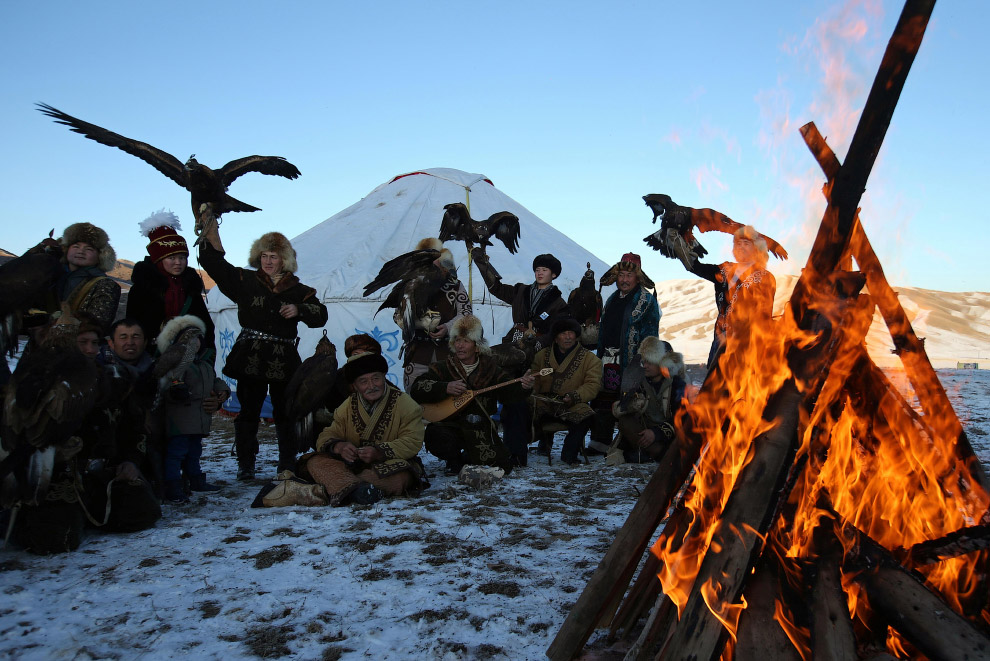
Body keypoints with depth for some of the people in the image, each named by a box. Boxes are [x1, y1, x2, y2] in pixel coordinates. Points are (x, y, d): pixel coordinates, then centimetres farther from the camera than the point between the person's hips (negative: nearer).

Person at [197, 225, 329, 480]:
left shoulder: (298, 290, 9)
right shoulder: (245, 280, 8)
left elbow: (320, 315, 6)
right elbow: (214, 263, 5)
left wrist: (298, 310, -11)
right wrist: (211, 231, -3)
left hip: (284, 361, 1)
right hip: (250, 358, 0)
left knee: (285, 412, 5)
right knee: (249, 411, 3)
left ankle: (287, 464, 16)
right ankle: (245, 464, 14)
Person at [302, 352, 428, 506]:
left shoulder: (404, 403, -2)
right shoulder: (347, 407, 12)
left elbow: (412, 442, -12)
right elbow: (327, 436, 5)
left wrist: (380, 453, -27)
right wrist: (338, 446, -21)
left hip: (389, 466, -4)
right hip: (353, 464, 4)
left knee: (401, 477, -38)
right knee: (315, 463, -19)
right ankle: (354, 488, -45)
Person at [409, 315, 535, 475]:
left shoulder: (490, 369, 5)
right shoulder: (444, 369, 0)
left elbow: (509, 392, -3)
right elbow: (416, 389, -9)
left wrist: (522, 386, -26)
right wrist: (445, 388, -23)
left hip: (481, 431, 2)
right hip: (449, 427, -2)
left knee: (503, 465, -9)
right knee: (435, 436, -34)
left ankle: (469, 457, 24)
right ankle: (454, 459, 3)